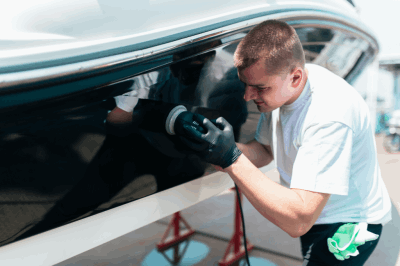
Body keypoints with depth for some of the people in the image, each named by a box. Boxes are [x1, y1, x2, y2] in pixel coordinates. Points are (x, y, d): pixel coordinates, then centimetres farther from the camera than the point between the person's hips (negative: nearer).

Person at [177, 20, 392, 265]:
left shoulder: (328, 116, -36)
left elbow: (298, 221, -37)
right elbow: (265, 151, 2)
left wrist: (232, 159, -41)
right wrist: (221, 152, -19)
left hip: (346, 226, -7)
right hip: (312, 214, 7)